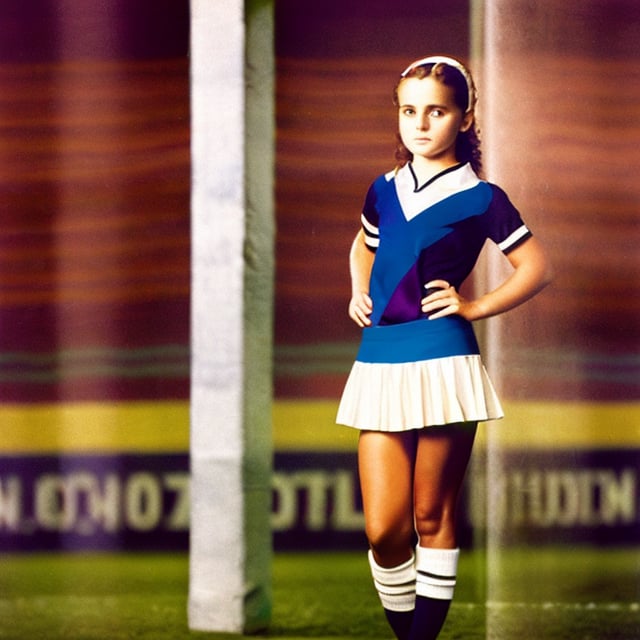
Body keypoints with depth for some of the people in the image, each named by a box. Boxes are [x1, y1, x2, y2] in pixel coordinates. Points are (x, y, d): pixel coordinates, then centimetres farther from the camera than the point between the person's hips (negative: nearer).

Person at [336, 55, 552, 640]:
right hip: (380, 362, 4)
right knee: (382, 528, -1)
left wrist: (475, 306, -3)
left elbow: (537, 267, 4)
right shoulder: (385, 190, 13)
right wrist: (359, 292, 15)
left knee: (432, 517, 4)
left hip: (443, 362, -4)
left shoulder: (480, 198, 0)